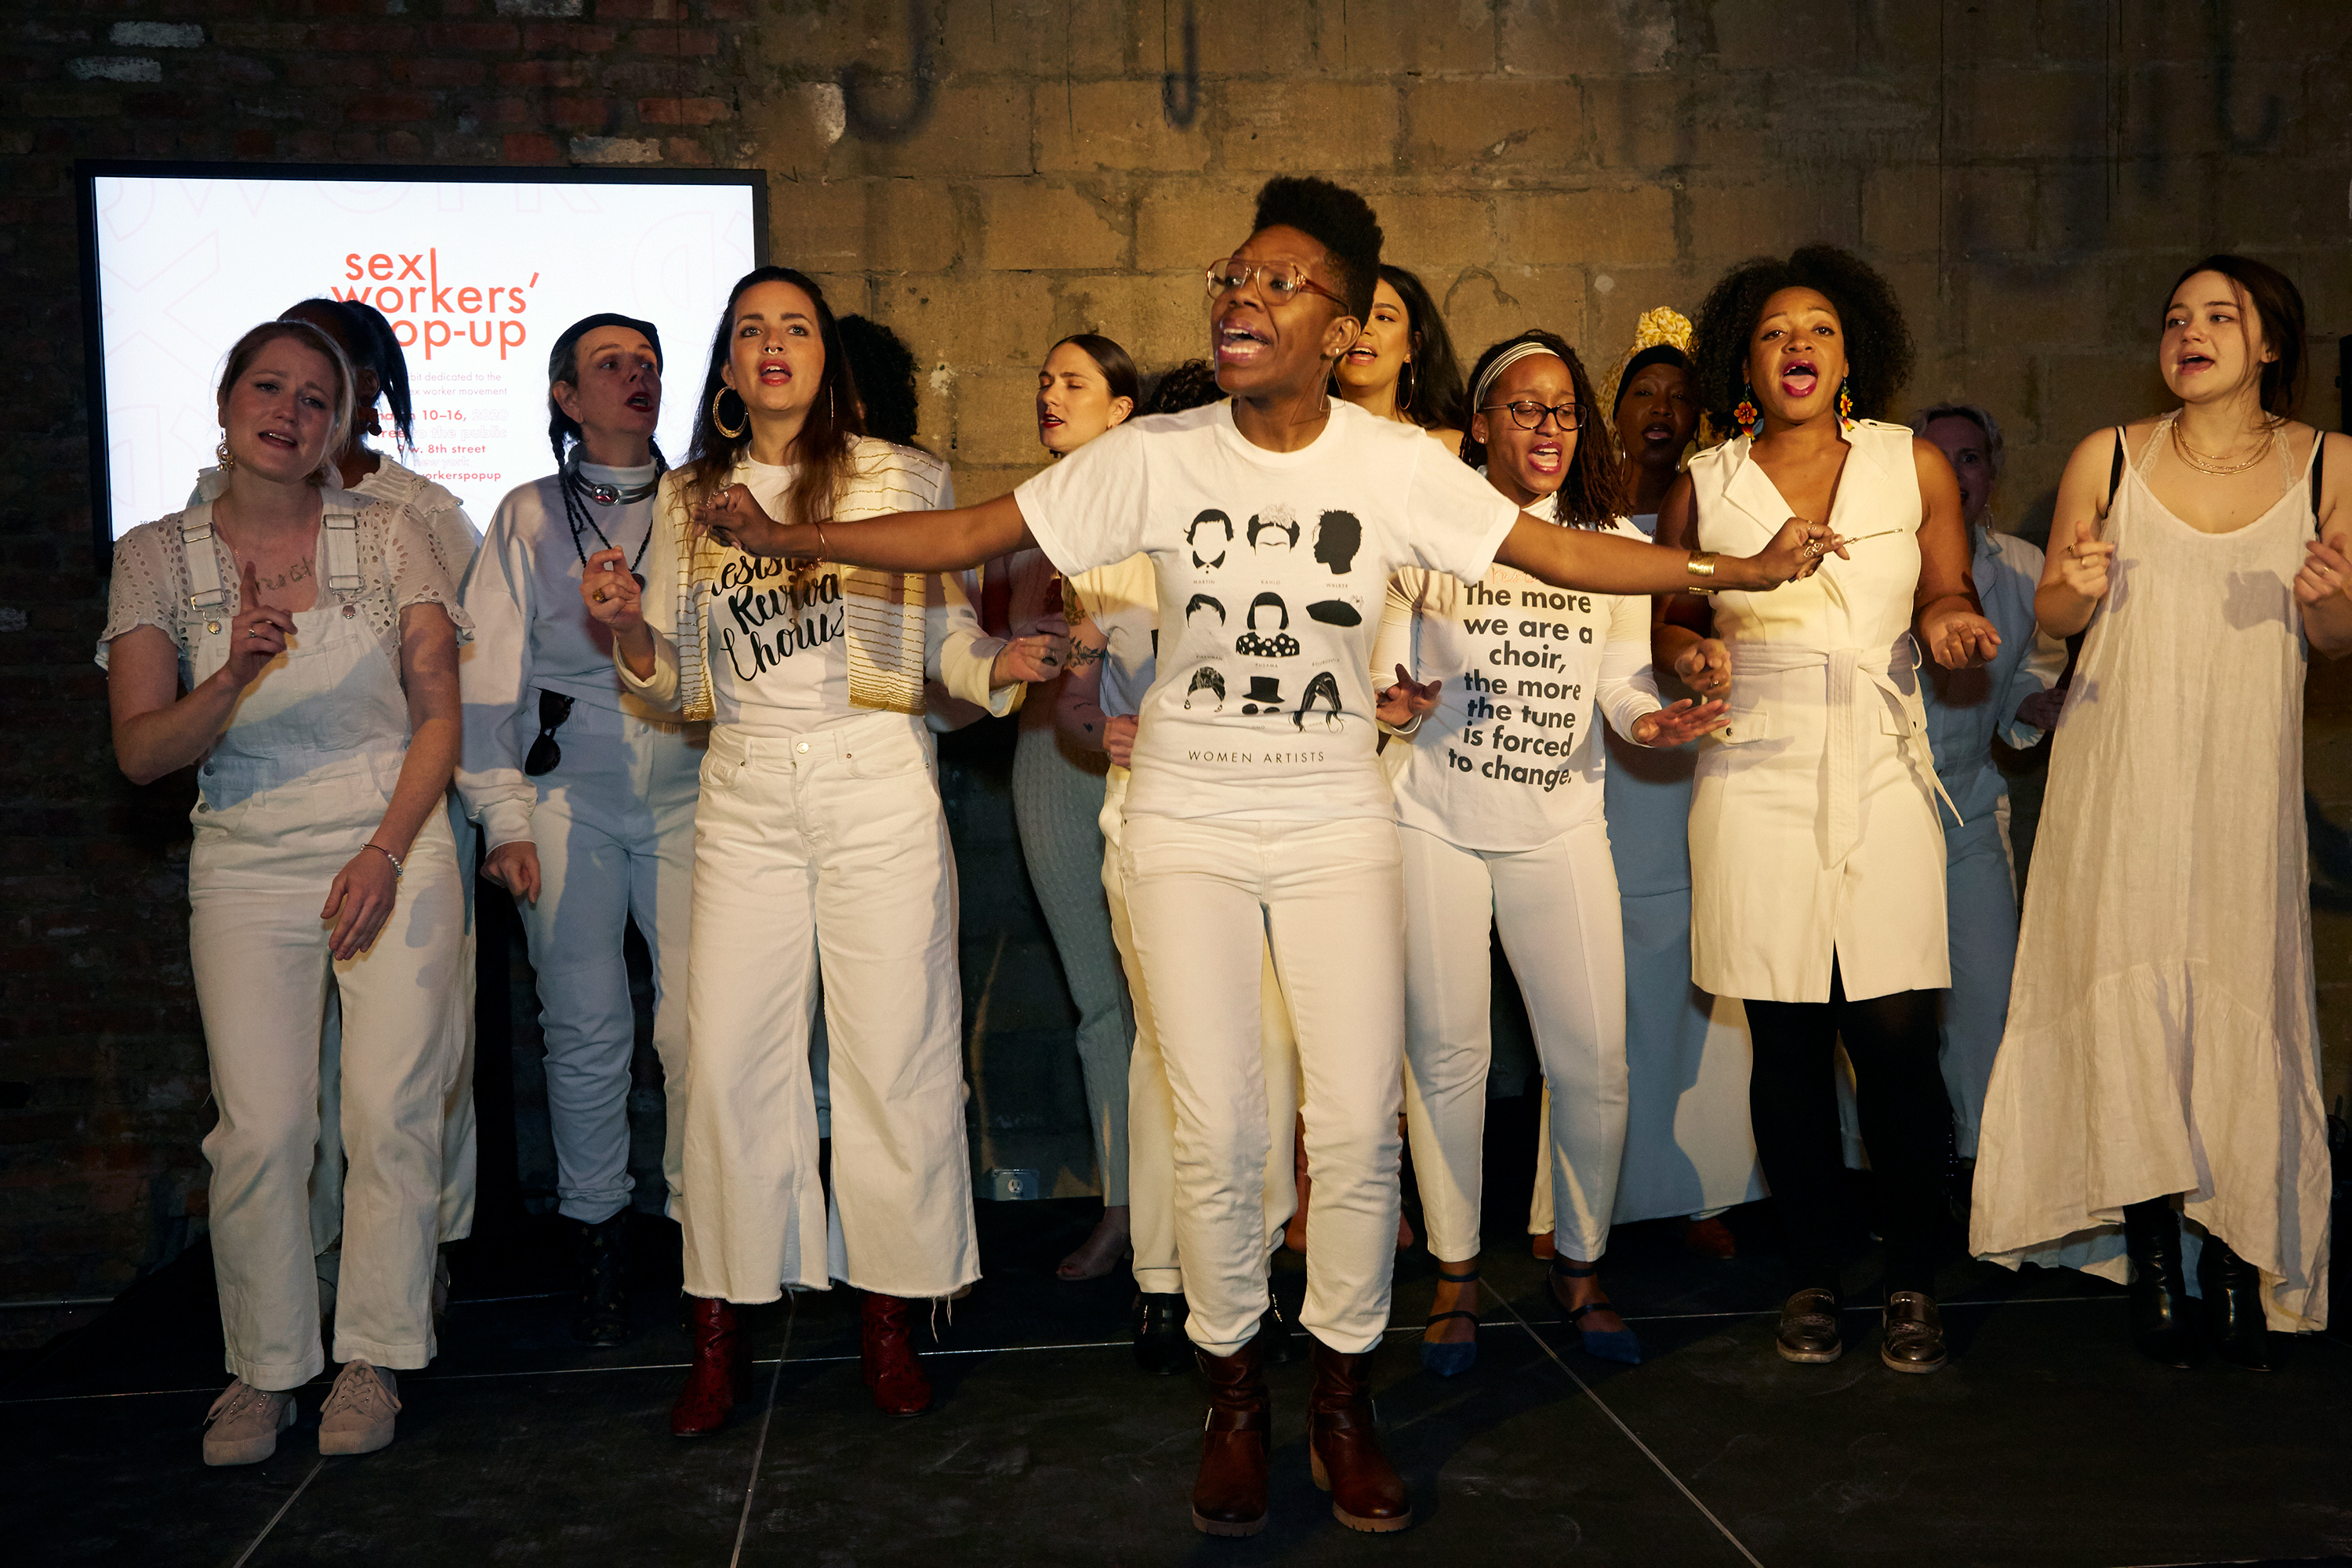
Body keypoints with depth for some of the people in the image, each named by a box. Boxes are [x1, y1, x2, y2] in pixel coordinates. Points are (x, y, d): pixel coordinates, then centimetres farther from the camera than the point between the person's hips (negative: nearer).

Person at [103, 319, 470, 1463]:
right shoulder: (157, 557, 2)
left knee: (389, 1111, -5)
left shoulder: (390, 535, 0)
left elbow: (439, 715, 0)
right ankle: (264, 1367, 13)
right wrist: (233, 678, -22)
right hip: (247, 866, 1)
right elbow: (141, 750, -3)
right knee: (260, 1126, -6)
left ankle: (375, 1357, 12)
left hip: (398, 851, 0)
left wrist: (385, 854, -11)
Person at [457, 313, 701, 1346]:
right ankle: (596, 1239, 14)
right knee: (587, 1028, -1)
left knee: (698, 1024, -8)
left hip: (685, 791, 1)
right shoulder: (529, 517, 10)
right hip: (568, 797, 0)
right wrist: (504, 816, -3)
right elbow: (487, 676, 5)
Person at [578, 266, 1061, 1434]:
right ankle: (720, 1331, 14)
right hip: (744, 796, 2)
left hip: (877, 783, -2)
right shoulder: (690, 498, 12)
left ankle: (887, 1313, 16)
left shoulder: (902, 481, 4)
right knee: (728, 1059, 1)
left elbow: (944, 634, 4)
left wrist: (1001, 665, -16)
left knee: (894, 1053, 0)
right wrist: (627, 627, -7)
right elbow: (673, 681, 13)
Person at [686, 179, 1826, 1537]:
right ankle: (1235, 1393, 22)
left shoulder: (1395, 465, -4)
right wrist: (792, 538, -9)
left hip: (1337, 824, 1)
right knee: (1219, 1133, 0)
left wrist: (1738, 569, -11)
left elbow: (1560, 551, -4)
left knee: (1360, 1127, -3)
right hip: (1190, 824, 0)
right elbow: (973, 534, -4)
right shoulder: (1154, 456, -5)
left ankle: (1344, 1395, 19)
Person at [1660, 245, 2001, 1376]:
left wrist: (1951, 621, -8)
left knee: (1896, 1038, -5)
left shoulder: (1916, 466, 8)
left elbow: (1950, 595, 15)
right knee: (1787, 1041, 3)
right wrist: (1696, 657, -7)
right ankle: (1811, 1275, 18)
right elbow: (1669, 621, 15)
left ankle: (1913, 1282, 12)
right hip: (1758, 776, 0)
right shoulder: (1702, 487, 6)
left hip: (1881, 773, 0)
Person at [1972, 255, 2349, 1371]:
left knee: (2241, 999, -2)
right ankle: (2154, 1255, 9)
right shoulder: (2107, 459, 2)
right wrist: (2081, 589, -12)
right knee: (2127, 994, -4)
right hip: (2121, 762, 0)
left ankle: (2236, 1257, 13)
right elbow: (2050, 617, 10)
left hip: (2246, 770, 1)